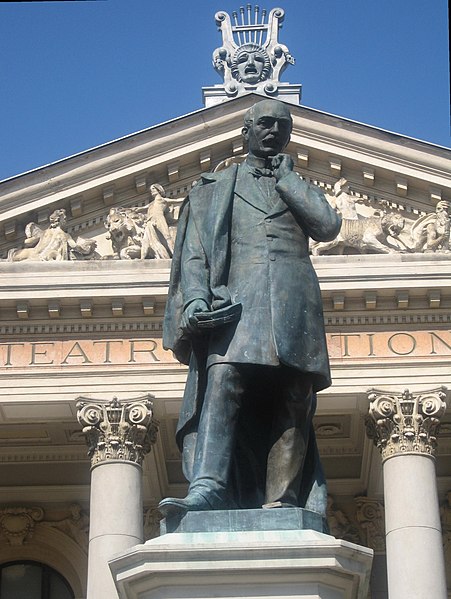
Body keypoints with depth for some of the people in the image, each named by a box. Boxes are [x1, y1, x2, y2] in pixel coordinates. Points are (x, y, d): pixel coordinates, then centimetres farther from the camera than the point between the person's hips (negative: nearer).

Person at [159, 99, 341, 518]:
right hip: (238, 292, -2)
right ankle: (207, 487, -37)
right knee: (223, 376, -25)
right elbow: (194, 251, 10)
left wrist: (284, 178, 12)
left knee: (294, 399, -11)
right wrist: (195, 296, -8)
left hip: (294, 293, 2)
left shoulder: (300, 186, 28)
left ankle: (281, 504, -17)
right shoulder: (216, 187, 22)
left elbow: (328, 227, 6)